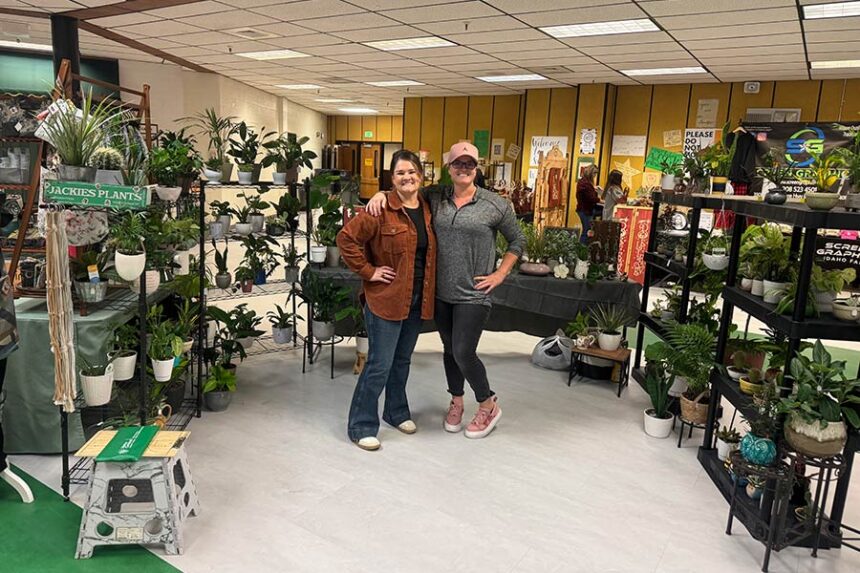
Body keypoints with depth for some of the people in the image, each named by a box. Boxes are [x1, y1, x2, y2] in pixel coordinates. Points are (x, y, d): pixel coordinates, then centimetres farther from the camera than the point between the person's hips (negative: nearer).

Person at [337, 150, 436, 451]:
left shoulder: (428, 209, 7)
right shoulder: (382, 210, -13)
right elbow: (346, 238, -15)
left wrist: (428, 295, 8)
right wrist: (368, 271, -14)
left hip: (417, 300, 6)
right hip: (385, 298, -6)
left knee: (402, 360, 20)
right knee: (379, 365, -1)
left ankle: (397, 412, 37)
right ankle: (361, 426, 14)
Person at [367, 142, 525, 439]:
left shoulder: (496, 205, -5)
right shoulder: (435, 197, 2)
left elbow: (517, 240, 5)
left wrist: (500, 274, -3)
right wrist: (382, 193, -9)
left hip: (473, 295, -4)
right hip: (441, 292, 4)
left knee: (463, 352, -6)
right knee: (449, 349, 16)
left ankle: (488, 406, 19)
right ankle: (456, 402, 39)